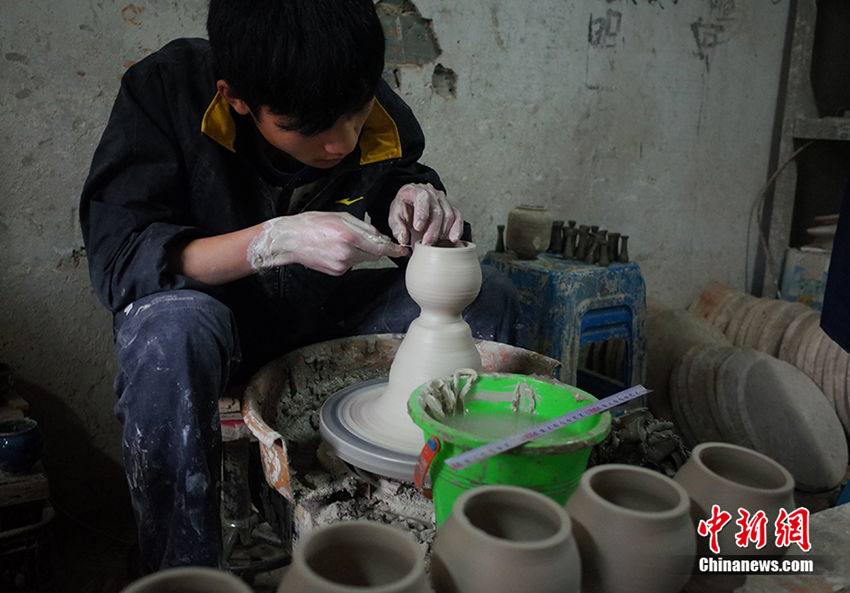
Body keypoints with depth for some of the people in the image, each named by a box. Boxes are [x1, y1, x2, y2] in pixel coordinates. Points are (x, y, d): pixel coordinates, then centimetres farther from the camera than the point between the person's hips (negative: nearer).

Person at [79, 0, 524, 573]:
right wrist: (278, 240, -35)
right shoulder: (166, 89, -21)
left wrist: (418, 199, -17)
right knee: (170, 330, -40)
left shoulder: (380, 114, -11)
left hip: (318, 311, 4)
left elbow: (405, 175, 9)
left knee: (491, 299, -9)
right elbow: (116, 257, -25)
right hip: (209, 307, -3)